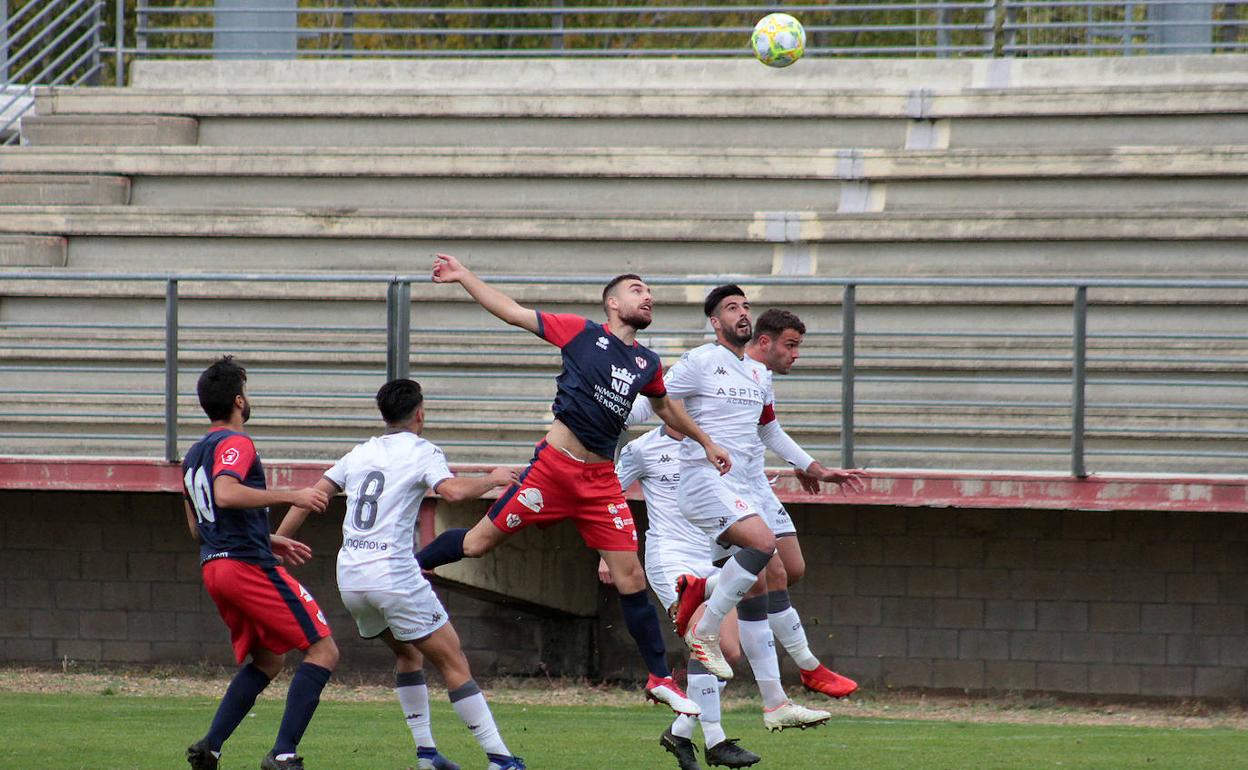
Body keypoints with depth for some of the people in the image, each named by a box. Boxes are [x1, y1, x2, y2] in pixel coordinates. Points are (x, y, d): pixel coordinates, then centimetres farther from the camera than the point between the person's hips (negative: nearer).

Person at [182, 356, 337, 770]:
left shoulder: (194, 455, 20)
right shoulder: (235, 443, -9)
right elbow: (226, 494, -28)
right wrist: (291, 496, -23)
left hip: (215, 566, 9)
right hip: (250, 565, -9)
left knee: (267, 660, 21)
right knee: (323, 651, -7)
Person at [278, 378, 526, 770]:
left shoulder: (360, 454, 17)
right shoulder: (421, 452, 0)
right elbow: (453, 491, -18)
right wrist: (493, 479, -2)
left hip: (350, 578, 6)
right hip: (394, 574, -6)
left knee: (408, 653, 25)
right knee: (453, 662, -3)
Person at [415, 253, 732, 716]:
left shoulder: (647, 365, 13)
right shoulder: (582, 333, 0)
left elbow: (665, 408, 34)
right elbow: (512, 312, 1)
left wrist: (706, 443, 38)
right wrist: (464, 278, -4)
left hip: (601, 482, 4)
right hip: (555, 465, -4)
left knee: (631, 578, -2)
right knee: (479, 543, -1)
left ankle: (660, 679, 4)